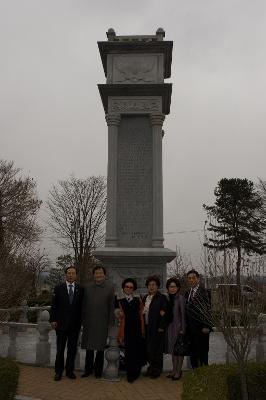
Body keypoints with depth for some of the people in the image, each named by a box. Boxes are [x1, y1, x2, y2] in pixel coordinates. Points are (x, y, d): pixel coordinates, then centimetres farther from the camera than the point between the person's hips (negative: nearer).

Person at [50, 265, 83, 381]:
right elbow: (54, 305, 0)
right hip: (61, 323, -1)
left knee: (72, 349, 9)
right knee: (60, 349, 8)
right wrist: (53, 320, -6)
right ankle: (58, 371, 19)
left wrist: (81, 321, 0)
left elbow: (82, 306, 4)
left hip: (75, 324, 1)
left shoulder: (80, 289, 3)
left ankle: (69, 370, 21)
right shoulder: (58, 288, 0)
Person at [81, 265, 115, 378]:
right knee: (89, 347, 10)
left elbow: (112, 306, -1)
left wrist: (110, 322, -4)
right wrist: (83, 320, 3)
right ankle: (88, 369, 23)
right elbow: (84, 305, 7)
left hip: (102, 322, -2)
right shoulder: (87, 287, 4)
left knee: (100, 348, 8)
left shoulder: (110, 288, -1)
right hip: (89, 322, 2)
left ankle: (98, 370, 21)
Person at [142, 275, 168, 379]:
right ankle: (151, 367, 24)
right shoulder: (145, 298, 13)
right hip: (147, 327, 6)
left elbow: (164, 314, -11)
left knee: (156, 349, 1)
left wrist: (161, 327, -15)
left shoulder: (162, 298, -7)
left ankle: (157, 369, 14)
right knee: (148, 349, 10)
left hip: (157, 328, -6)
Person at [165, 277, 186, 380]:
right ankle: (174, 370, 25)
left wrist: (182, 329, -13)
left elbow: (183, 315, -12)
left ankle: (178, 371, 11)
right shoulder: (169, 298, 7)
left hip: (178, 326, -7)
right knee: (173, 349, 14)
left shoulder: (180, 298, -12)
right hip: (170, 327, 7)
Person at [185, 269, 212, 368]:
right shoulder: (187, 293, 13)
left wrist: (206, 326, -16)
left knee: (202, 352, -1)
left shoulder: (204, 292, -8)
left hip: (201, 328, -6)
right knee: (193, 352, 11)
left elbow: (207, 309, -12)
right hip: (190, 328, 6)